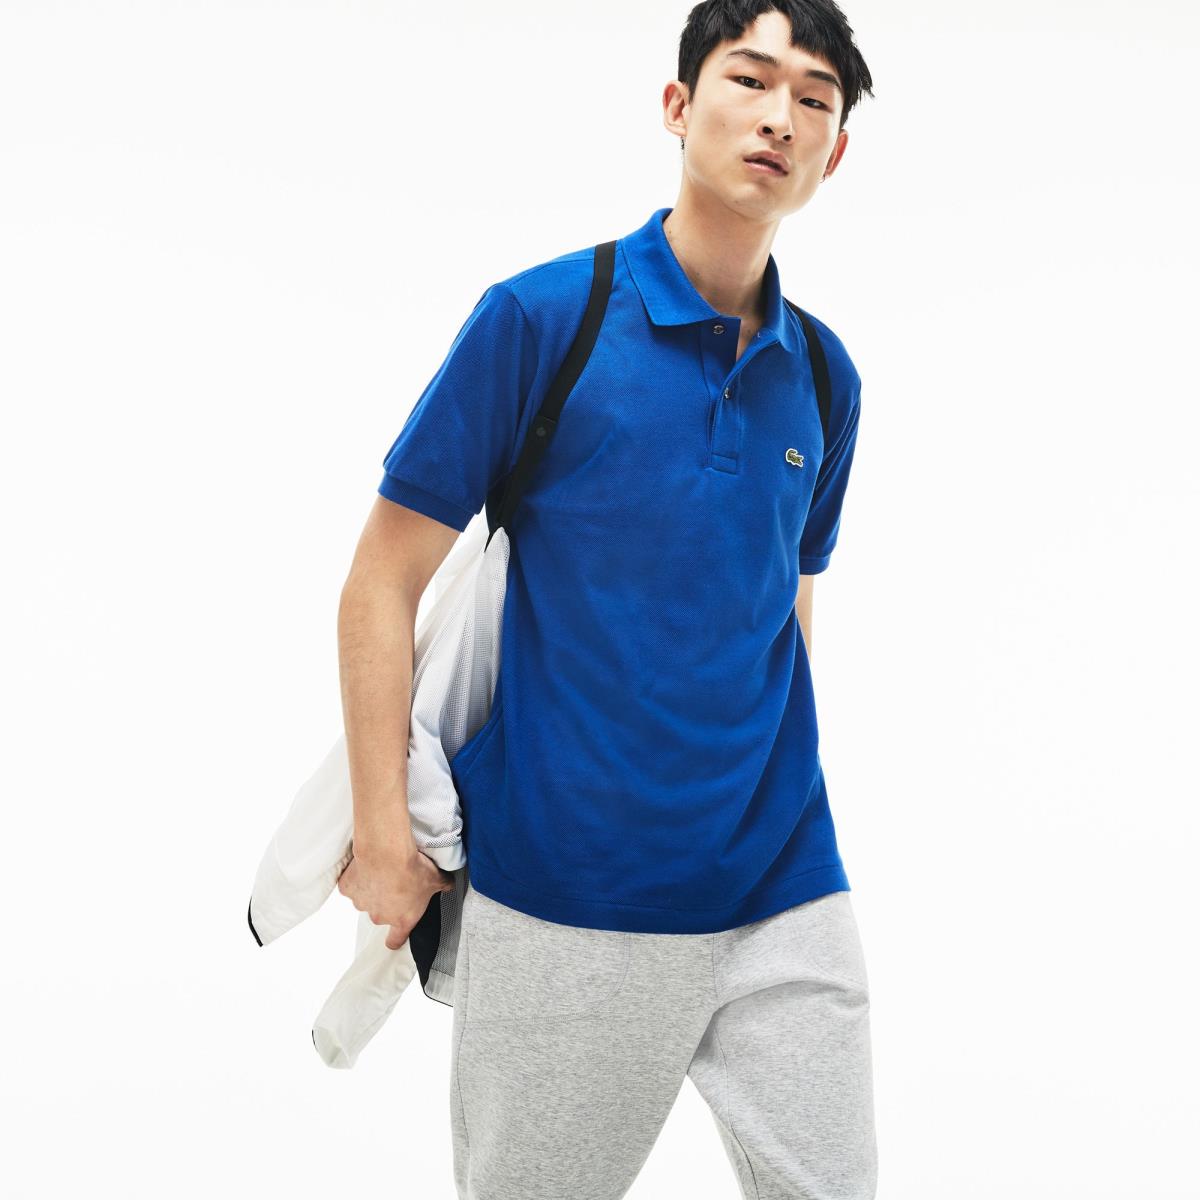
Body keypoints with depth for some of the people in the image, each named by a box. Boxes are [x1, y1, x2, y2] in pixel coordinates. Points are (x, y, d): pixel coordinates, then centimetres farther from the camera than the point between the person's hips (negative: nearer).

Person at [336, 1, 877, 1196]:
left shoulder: (824, 375, 7)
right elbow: (382, 584, -5)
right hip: (566, 904, -4)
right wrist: (384, 839, -8)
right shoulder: (537, 318, -7)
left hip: (785, 895, 4)